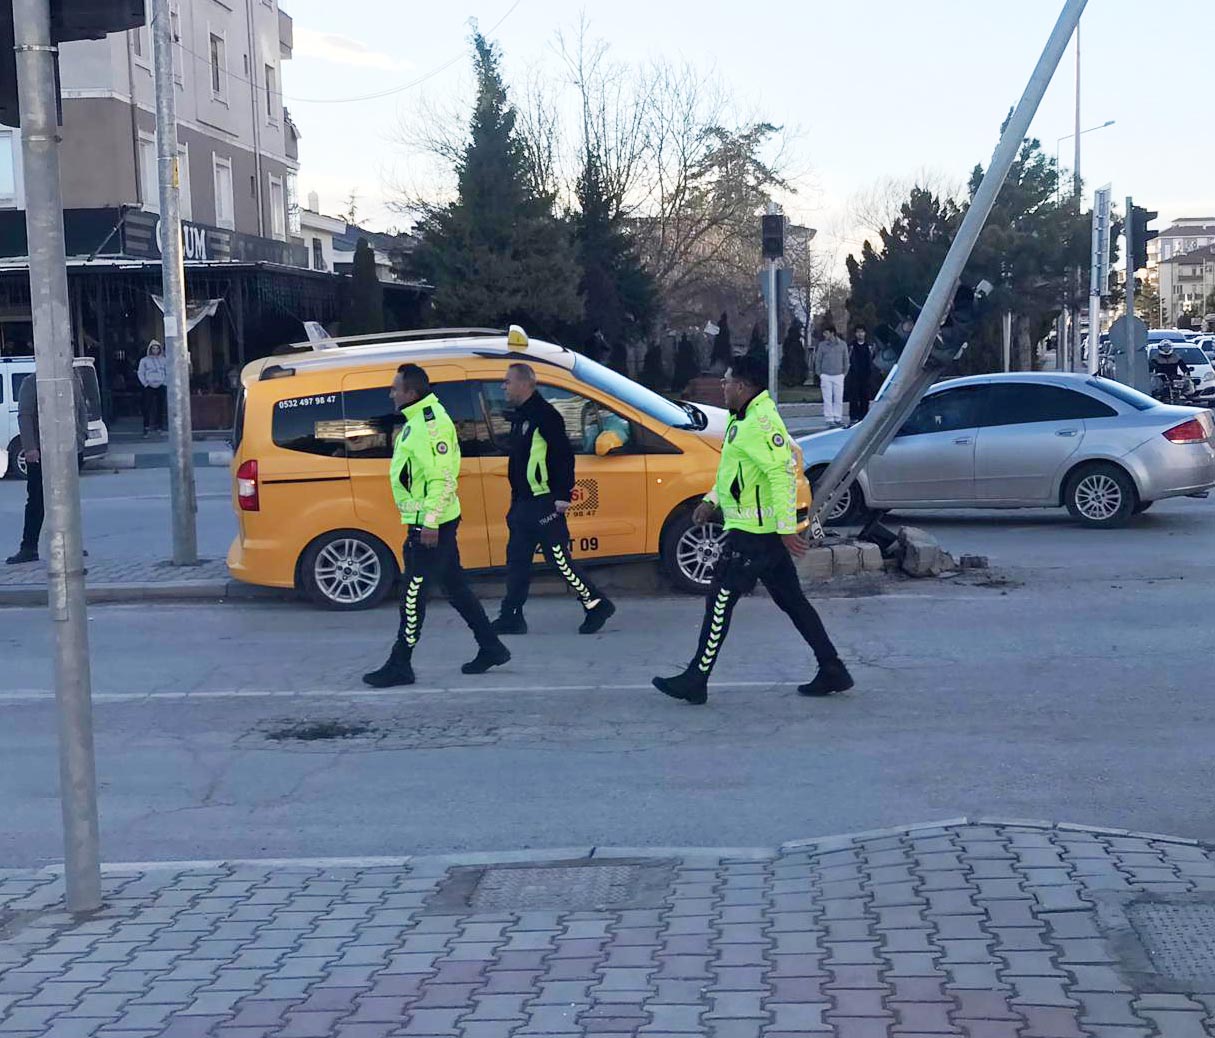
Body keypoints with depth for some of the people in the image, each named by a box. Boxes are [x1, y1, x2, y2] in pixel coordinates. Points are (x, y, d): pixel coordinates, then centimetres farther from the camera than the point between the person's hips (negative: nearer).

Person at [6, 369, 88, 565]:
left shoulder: (74, 378, 8)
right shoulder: (31, 383, -6)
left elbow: (83, 409, 18)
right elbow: (24, 416, -9)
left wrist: (82, 434, 6)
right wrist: (29, 447, -16)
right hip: (41, 452, -4)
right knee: (36, 501, -1)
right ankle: (29, 548, 4)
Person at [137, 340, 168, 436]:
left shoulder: (164, 360, 12)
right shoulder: (144, 360, 5)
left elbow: (168, 373, 16)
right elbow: (140, 373, 4)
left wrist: (165, 382, 2)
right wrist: (145, 383, -7)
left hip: (161, 387, 3)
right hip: (149, 387, -3)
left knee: (161, 407, 1)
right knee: (147, 407, -9)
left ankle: (160, 425, 7)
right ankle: (146, 427, -8)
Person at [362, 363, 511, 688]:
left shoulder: (430, 424, -18)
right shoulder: (419, 420, 14)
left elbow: (442, 478, -24)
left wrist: (430, 522, -24)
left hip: (430, 525, -11)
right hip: (431, 523, 11)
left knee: (413, 595, -4)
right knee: (457, 588, 15)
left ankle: (399, 666, 2)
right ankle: (491, 649, 22)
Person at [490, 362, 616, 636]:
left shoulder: (544, 414, -14)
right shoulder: (520, 416, 16)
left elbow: (564, 455, -19)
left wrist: (563, 496, -22)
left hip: (544, 504, -10)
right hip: (523, 503, 10)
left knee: (559, 558, -6)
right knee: (517, 559, 8)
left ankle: (596, 605, 5)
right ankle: (511, 618, 12)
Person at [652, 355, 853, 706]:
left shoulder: (760, 422, -18)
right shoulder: (743, 418, 16)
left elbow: (783, 472, -24)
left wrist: (786, 527, -25)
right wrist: (712, 501, 18)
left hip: (752, 533, -10)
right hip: (766, 531, 10)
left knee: (720, 601, -3)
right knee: (792, 601, 12)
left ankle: (695, 680, 4)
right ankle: (833, 672, 15)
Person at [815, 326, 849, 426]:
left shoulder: (843, 344, 4)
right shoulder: (822, 345, 4)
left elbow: (846, 359, 11)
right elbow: (818, 360, 9)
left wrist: (845, 372, 6)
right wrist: (819, 373, 3)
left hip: (838, 376, 0)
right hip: (826, 376, 0)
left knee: (839, 399, 1)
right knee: (827, 399, -2)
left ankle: (838, 418, 9)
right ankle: (829, 419, 3)